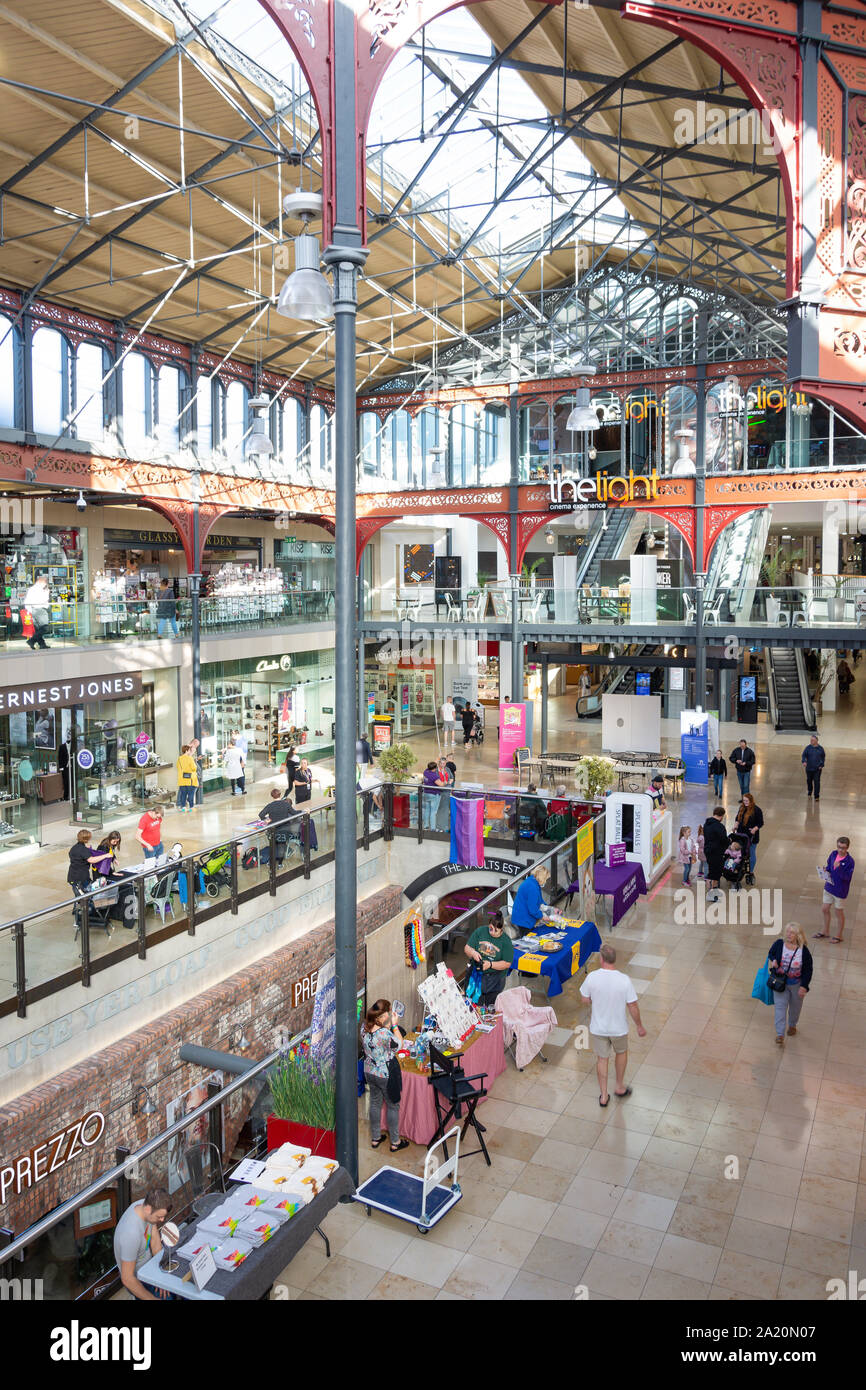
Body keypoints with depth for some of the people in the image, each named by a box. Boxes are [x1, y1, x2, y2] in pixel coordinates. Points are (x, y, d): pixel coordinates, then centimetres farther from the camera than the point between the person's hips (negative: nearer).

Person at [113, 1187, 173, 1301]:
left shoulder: (146, 1205, -18)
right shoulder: (131, 1234, -39)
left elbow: (155, 1240, -7)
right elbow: (127, 1279, -30)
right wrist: (152, 1299, -24)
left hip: (148, 1263, 7)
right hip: (137, 1279, -7)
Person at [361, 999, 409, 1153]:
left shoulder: (364, 1027, -12)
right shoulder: (384, 1034, -33)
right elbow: (399, 1044, -14)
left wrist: (387, 1025, -1)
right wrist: (394, 1025, -9)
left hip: (369, 1072, 6)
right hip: (386, 1075, -6)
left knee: (375, 1103, 24)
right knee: (393, 1106, 14)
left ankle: (375, 1138, 40)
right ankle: (395, 1142, 29)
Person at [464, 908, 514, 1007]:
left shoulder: (506, 941, -6)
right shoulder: (480, 931, 0)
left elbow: (507, 964, -6)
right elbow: (467, 948, 3)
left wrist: (490, 964, -19)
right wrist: (473, 953, -20)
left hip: (495, 975, -2)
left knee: (489, 1005, -5)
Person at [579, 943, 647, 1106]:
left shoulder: (592, 977, -20)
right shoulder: (624, 980, -23)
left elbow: (584, 997, -3)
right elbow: (633, 1007, -14)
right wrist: (639, 1026, 2)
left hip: (598, 1028, 1)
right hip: (619, 1028, 0)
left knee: (602, 1059, 18)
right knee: (621, 1053, 28)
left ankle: (603, 1096, 29)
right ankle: (620, 1087, 42)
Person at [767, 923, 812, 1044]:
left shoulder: (804, 951, -18)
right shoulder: (778, 944, -13)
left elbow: (808, 970, -10)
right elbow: (771, 954, 7)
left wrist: (804, 986, -14)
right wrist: (772, 960, -17)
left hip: (796, 985, 0)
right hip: (780, 982, 0)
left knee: (795, 1007, 21)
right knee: (780, 1007, -3)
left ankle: (792, 1025, 48)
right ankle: (780, 1034, 1)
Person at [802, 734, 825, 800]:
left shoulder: (820, 748, -1)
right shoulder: (808, 747, -4)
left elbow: (823, 757, 10)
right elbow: (804, 755, -8)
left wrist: (822, 765, 1)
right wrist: (804, 761, -27)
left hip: (817, 768, -1)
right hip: (809, 768, 1)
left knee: (817, 782, -5)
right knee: (809, 780, 14)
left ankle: (817, 796, 0)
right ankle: (809, 791, 40)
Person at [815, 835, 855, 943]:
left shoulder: (849, 861, -21)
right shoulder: (833, 854, -4)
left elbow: (847, 877, -24)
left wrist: (839, 868, -37)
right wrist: (826, 870, -10)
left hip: (840, 891, -6)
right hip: (829, 888, 6)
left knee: (839, 913, 11)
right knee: (824, 909, 16)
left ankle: (839, 935, 30)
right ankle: (826, 931, 36)